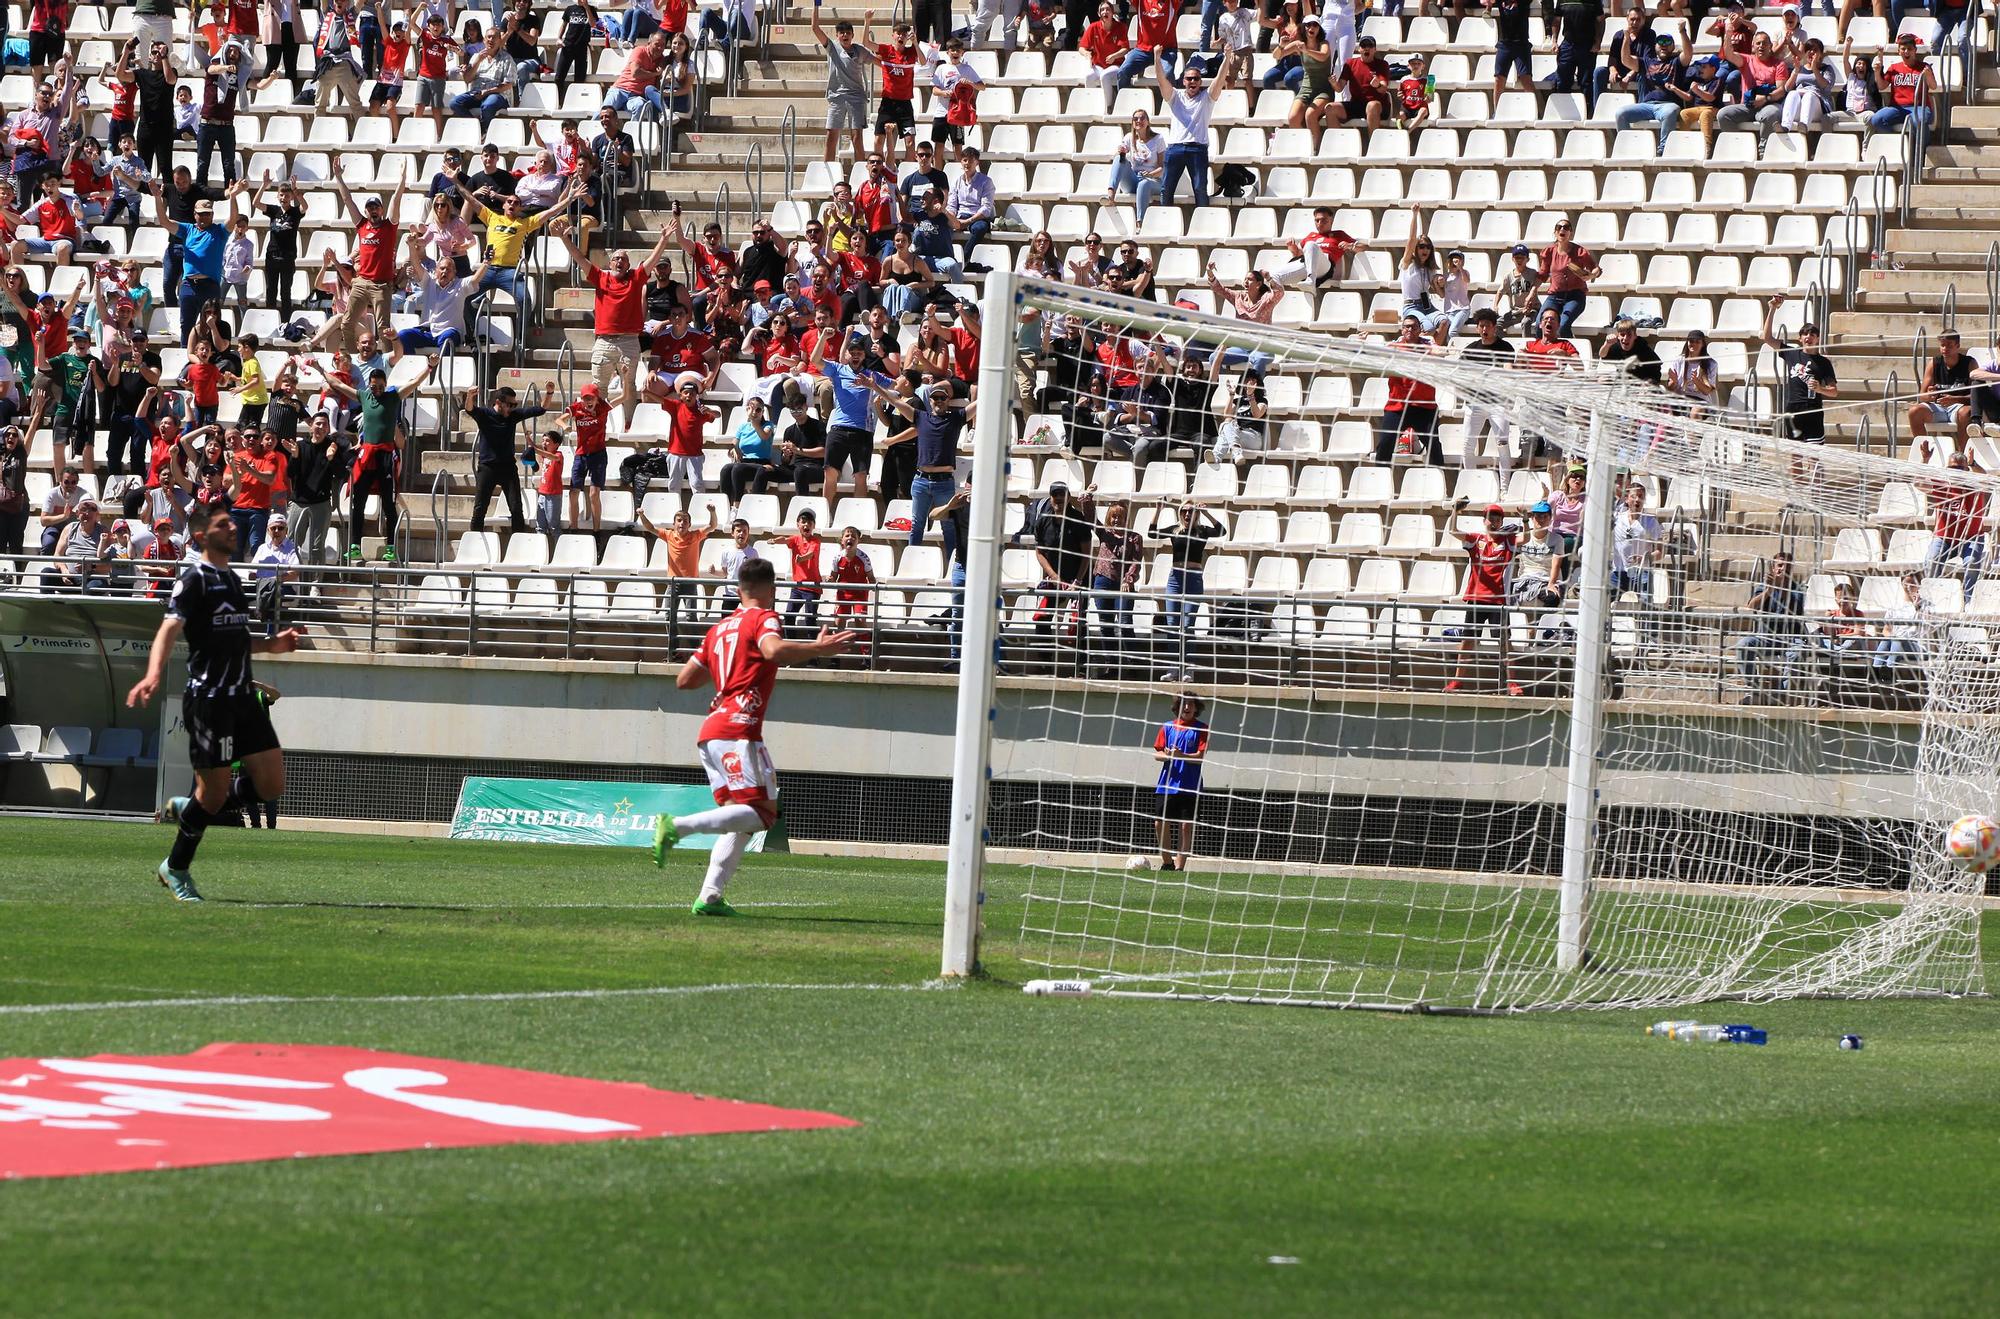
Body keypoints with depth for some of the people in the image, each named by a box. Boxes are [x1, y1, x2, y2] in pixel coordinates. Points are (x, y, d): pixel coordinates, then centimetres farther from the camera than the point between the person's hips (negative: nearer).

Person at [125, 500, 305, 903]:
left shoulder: (232, 580, 18)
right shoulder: (195, 579, -8)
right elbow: (170, 629, -22)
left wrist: (270, 644, 15)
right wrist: (154, 675, -38)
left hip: (243, 698, 8)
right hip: (209, 699, -8)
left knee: (271, 786, 2)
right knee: (214, 791, -4)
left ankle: (186, 810, 22)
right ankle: (176, 869, 16)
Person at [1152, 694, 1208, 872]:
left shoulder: (1201, 729, 1)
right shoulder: (1167, 727, 10)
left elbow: (1201, 757, -8)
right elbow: (1156, 753, 8)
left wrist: (1181, 756, -24)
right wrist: (1167, 756, -14)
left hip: (1190, 788, -3)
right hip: (1167, 785, 3)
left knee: (1186, 827, -5)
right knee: (1160, 824, 0)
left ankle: (1179, 866, 1)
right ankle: (1167, 862, 16)